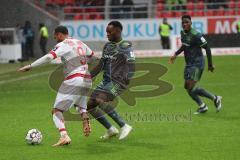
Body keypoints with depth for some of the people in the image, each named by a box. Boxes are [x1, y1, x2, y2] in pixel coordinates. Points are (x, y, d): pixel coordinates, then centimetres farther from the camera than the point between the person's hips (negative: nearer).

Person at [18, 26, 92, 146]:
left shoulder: (63, 45, -6)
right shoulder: (80, 43, 16)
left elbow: (49, 57, -22)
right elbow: (93, 56, 32)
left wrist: (30, 66, -22)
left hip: (73, 81, -8)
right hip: (86, 81, 8)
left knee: (57, 110, -4)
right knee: (81, 106, 33)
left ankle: (64, 136, -24)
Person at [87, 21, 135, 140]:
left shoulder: (125, 46, -9)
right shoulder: (107, 46, 14)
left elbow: (131, 65, -18)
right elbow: (101, 65, 20)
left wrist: (127, 78, -34)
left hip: (118, 82, -8)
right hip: (106, 81, 8)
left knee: (100, 100, -29)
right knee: (89, 105, 1)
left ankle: (124, 126, -21)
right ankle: (111, 130, 15)